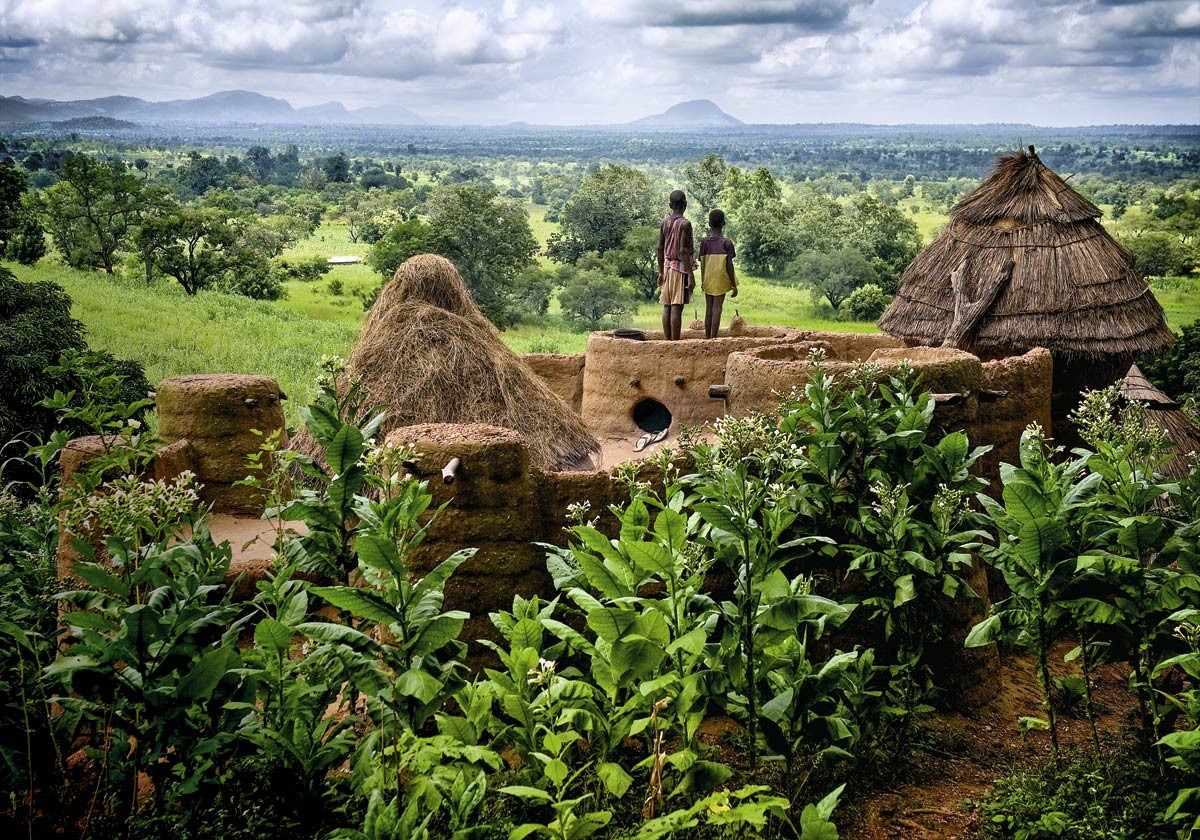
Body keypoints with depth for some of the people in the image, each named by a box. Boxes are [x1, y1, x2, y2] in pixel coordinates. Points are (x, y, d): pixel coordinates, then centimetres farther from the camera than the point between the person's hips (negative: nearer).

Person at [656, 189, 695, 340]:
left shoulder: (665, 222, 7)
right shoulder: (685, 224, -12)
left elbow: (660, 249, 10)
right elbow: (683, 251, -17)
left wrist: (661, 272, 18)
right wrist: (691, 275, -15)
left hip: (668, 266, 7)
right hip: (680, 268, -7)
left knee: (667, 307, 7)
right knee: (677, 308, -8)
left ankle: (668, 342, 9)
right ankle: (675, 344, -8)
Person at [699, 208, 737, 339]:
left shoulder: (704, 241, 1)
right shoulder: (727, 242, -8)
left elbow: (702, 263, 3)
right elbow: (729, 265, -10)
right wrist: (733, 285, -5)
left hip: (708, 279, 3)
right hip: (721, 279, -3)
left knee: (708, 308, 10)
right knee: (717, 308, -3)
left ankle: (707, 338, 13)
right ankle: (714, 338, -7)